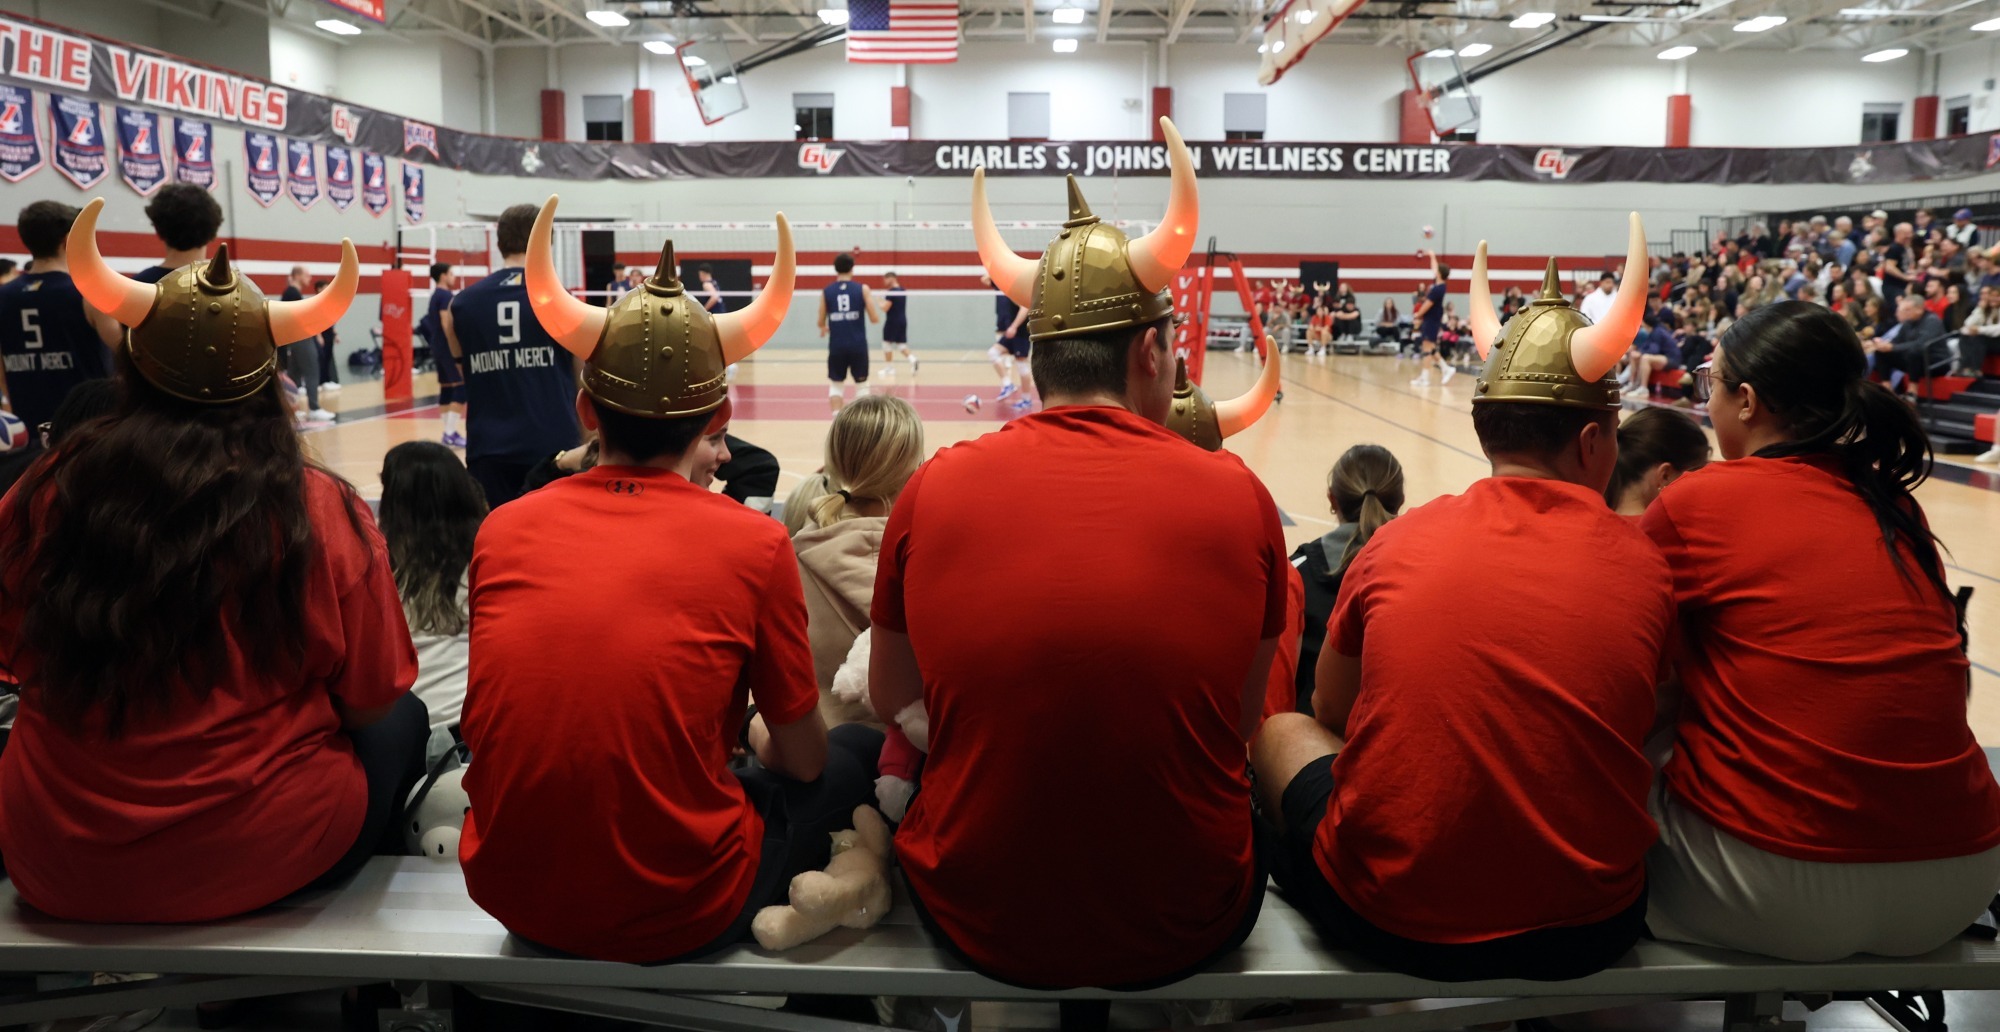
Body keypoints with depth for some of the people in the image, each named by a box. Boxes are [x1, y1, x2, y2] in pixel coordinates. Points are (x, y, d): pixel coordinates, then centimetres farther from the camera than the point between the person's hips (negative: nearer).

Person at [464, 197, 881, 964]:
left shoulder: (501, 531, -4)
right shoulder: (752, 543, -13)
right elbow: (801, 761, -1)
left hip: (509, 895, 4)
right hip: (678, 915, -4)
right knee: (857, 756, 18)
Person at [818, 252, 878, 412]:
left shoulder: (826, 291, 3)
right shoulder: (862, 289, -2)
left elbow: (821, 322, 7)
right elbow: (874, 318, -3)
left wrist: (824, 329, 30)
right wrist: (878, 318, 21)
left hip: (836, 346, 1)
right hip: (858, 346, -1)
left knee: (836, 384, 12)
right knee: (861, 384, 10)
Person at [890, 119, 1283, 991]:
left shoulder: (932, 492, -10)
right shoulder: (1238, 496, -11)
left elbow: (890, 702, 5)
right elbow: (1243, 720, 2)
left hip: (978, 926, 0)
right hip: (1186, 935, 1)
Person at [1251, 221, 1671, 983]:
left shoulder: (1396, 543, -5)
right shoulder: (1643, 567, -6)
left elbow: (1331, 711, 8)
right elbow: (1635, 733, 8)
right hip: (1586, 931, 2)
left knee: (1282, 731, 24)